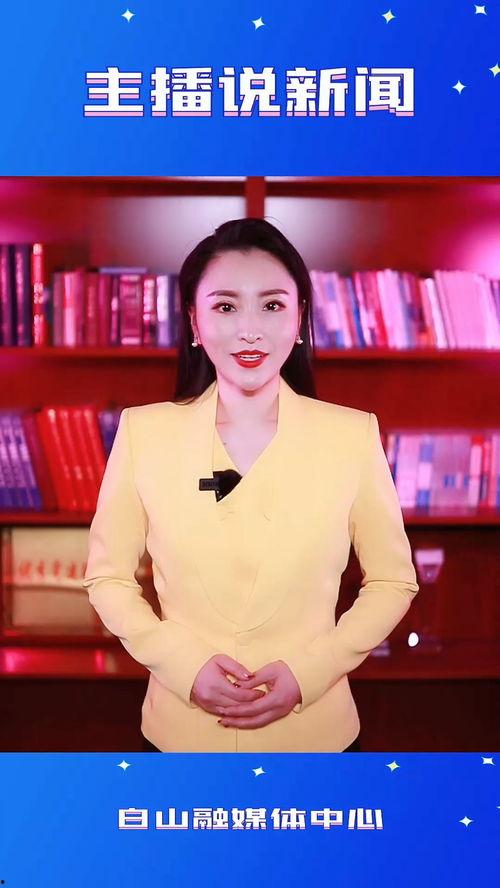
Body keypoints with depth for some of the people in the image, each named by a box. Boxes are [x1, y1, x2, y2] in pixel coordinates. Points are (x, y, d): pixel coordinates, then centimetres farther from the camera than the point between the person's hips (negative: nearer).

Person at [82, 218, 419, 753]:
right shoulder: (142, 431, -9)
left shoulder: (354, 434, -10)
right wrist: (186, 665, -13)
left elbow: (391, 581, -1)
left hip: (315, 731, 0)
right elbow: (108, 577, -1)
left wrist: (309, 669, -13)